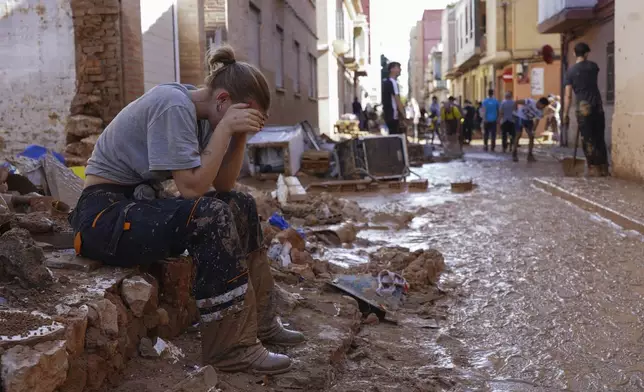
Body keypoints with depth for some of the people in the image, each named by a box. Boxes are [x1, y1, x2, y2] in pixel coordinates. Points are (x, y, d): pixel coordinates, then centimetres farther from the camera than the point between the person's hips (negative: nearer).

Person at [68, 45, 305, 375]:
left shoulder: (199, 113, 5)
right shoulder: (174, 105, -21)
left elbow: (223, 185, 5)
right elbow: (192, 187, -26)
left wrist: (240, 135, -7)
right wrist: (226, 128, -22)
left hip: (139, 203, 10)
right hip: (104, 215, -10)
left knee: (241, 205, 4)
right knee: (211, 216, -28)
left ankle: (258, 322, 11)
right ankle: (231, 348, -20)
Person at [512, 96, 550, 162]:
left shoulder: (540, 112, -15)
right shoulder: (530, 102, -30)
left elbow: (536, 122, -14)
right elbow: (516, 102, -28)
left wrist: (533, 131, -26)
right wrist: (516, 112, -17)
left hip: (529, 120, 5)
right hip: (520, 117, -5)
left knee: (531, 137, -3)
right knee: (518, 135, -12)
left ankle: (530, 155, 4)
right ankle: (514, 154, -5)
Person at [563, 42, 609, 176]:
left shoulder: (570, 71, -2)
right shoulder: (593, 66, 7)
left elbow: (568, 96, -5)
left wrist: (565, 114, 0)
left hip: (583, 107, -3)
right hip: (598, 106, 3)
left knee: (588, 140, 1)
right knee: (599, 138, 10)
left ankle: (594, 169, -1)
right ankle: (604, 168, 12)